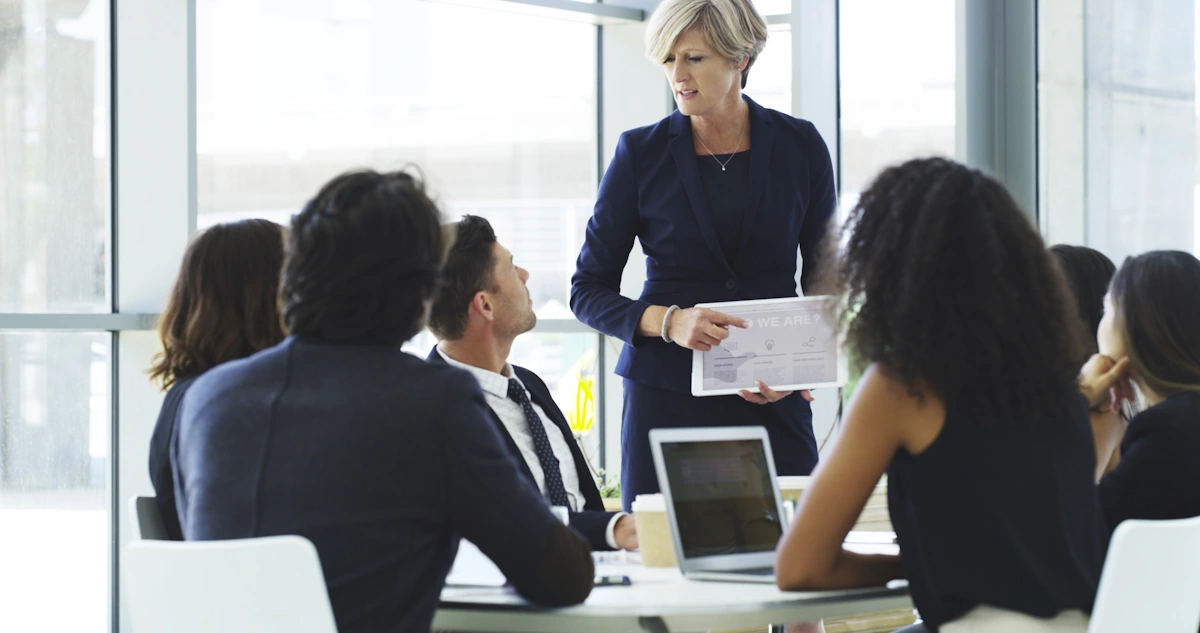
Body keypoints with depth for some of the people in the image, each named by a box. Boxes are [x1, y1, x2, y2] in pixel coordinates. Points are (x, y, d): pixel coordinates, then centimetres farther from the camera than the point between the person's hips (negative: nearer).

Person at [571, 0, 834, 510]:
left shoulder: (800, 146, 3)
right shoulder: (642, 153, 0)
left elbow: (824, 282, 10)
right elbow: (588, 292, 2)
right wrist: (669, 321, -17)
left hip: (774, 400, 1)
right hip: (667, 396, -1)